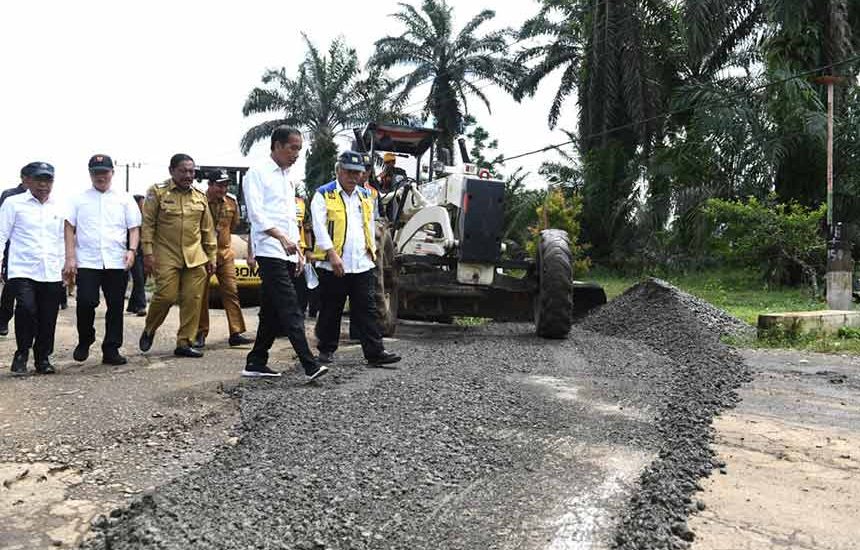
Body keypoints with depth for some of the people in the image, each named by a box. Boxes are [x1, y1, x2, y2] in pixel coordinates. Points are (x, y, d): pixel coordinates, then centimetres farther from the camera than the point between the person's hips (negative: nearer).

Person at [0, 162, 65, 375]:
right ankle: (22, 353, 0)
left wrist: (65, 266, 15)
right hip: (22, 270, -3)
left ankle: (43, 358, 21)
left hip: (52, 273, 3)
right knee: (26, 308, -20)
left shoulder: (58, 207, 13)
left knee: (48, 318, 4)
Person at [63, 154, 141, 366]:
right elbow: (69, 229, 7)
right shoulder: (79, 199, 10)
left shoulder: (125, 199, 12)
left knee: (116, 307, 3)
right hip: (87, 261, -1)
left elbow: (134, 228, 10)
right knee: (86, 303, -10)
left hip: (117, 263, 1)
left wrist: (132, 250, -7)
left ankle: (111, 350, 12)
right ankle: (84, 342, 14)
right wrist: (70, 258, -2)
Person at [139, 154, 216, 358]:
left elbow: (208, 229, 16)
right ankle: (149, 331, 18)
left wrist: (211, 257, 12)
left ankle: (184, 343, 9)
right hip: (166, 256, -4)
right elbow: (147, 224, -2)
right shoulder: (158, 192, 1)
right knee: (166, 296, -9)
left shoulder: (200, 197, 13)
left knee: (192, 300, -1)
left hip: (195, 258, 4)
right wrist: (148, 253, -9)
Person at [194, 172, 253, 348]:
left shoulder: (231, 202, 5)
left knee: (231, 292, -1)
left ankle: (236, 333, 0)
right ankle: (201, 334, 13)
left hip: (225, 253, 4)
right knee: (202, 295, 4)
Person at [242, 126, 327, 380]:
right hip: (270, 252, -8)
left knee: (272, 312, 9)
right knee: (290, 310, -15)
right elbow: (256, 213, -14)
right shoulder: (257, 174, -3)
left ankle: (256, 363, 15)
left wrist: (298, 252, 19)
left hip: (287, 254, 8)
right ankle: (310, 365, -20)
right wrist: (281, 237, -27)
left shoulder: (287, 178, 22)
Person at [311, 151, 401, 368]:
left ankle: (375, 353, 0)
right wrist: (332, 254, -20)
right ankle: (326, 350, 19)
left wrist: (372, 251, 19)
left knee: (367, 310, 1)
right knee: (330, 311, 6)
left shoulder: (366, 196, 17)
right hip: (333, 266, -4)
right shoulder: (323, 195, 0)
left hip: (363, 265, 4)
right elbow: (319, 227, -10)